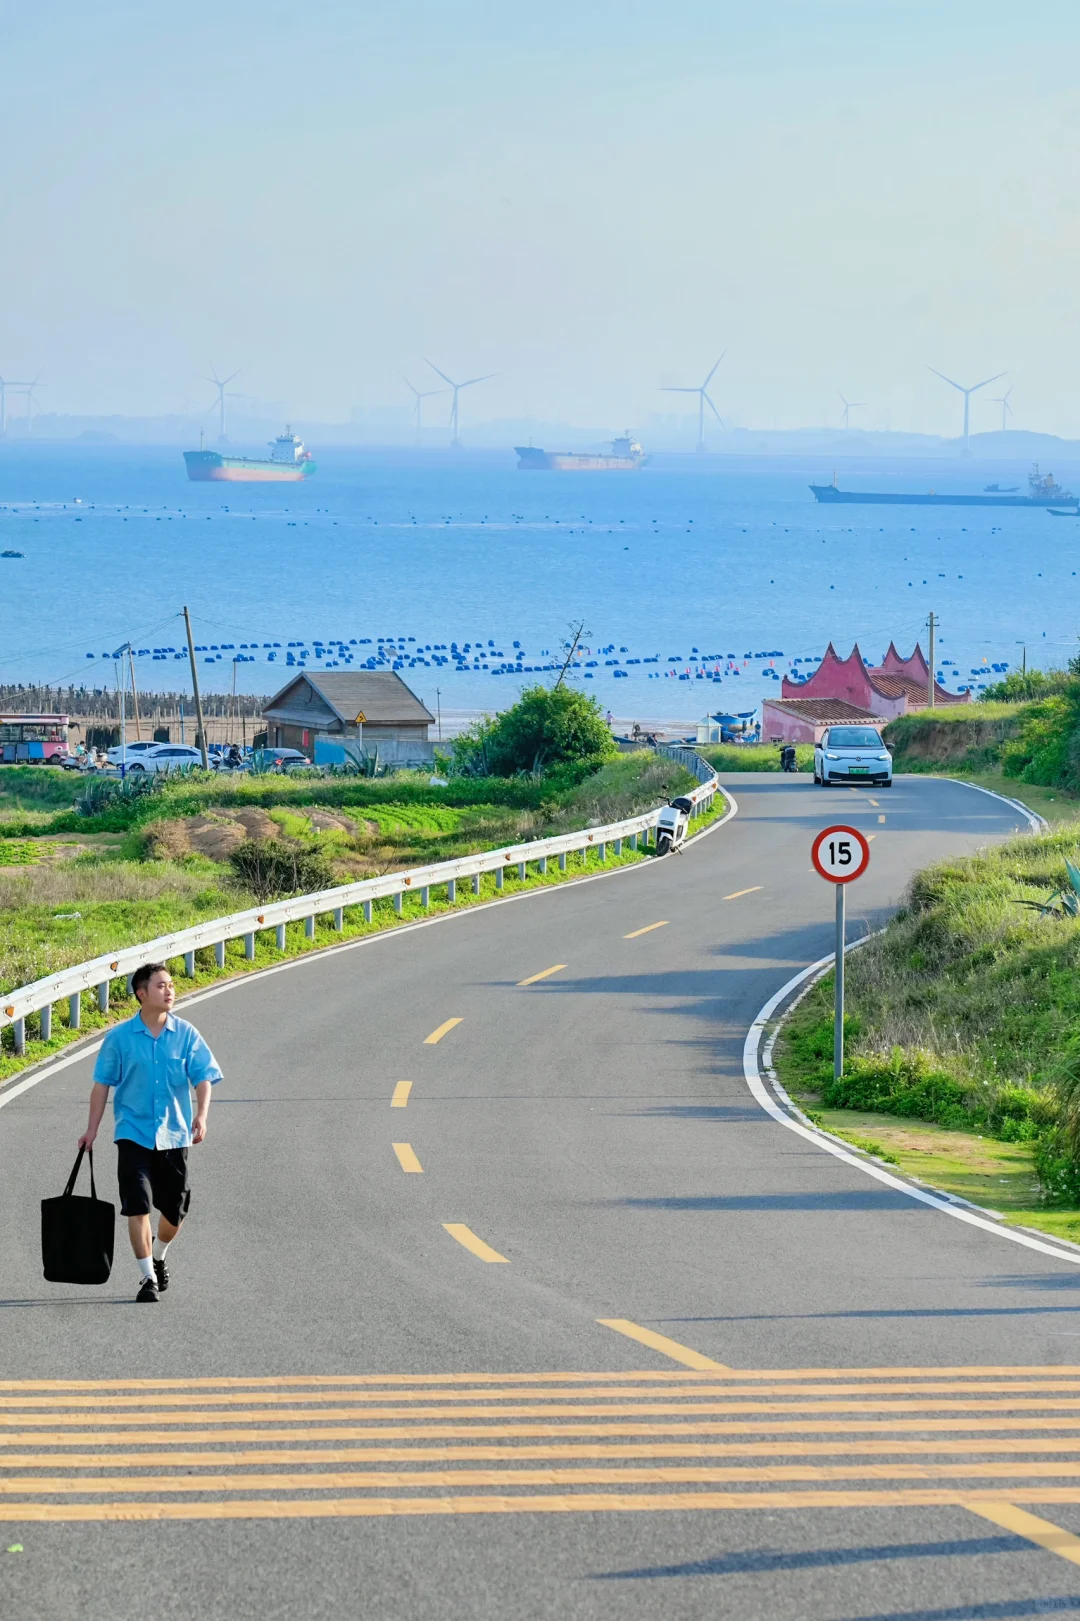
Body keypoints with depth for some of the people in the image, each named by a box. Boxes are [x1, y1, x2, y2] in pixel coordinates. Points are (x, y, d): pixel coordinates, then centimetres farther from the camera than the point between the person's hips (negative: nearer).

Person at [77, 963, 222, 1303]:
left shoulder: (186, 1034, 0)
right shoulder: (120, 1037, -3)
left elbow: (203, 1077, -3)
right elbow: (102, 1083, 2)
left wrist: (201, 1115, -19)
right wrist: (92, 1129, 1)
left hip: (174, 1134, 2)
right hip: (134, 1132, -2)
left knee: (174, 1210, 11)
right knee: (137, 1205, -12)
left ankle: (158, 1255, 40)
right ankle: (148, 1278, -7)